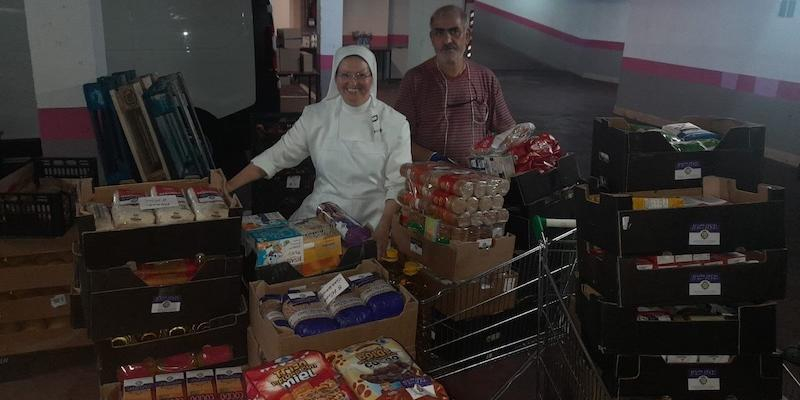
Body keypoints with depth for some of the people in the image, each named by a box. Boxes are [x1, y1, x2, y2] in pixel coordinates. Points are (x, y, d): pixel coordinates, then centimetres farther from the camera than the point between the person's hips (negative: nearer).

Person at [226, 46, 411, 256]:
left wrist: (382, 231, -18)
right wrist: (227, 187, -3)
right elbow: (276, 156, 4)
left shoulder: (395, 123, -2)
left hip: (372, 219, -2)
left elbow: (398, 184, -5)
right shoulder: (316, 115, 4)